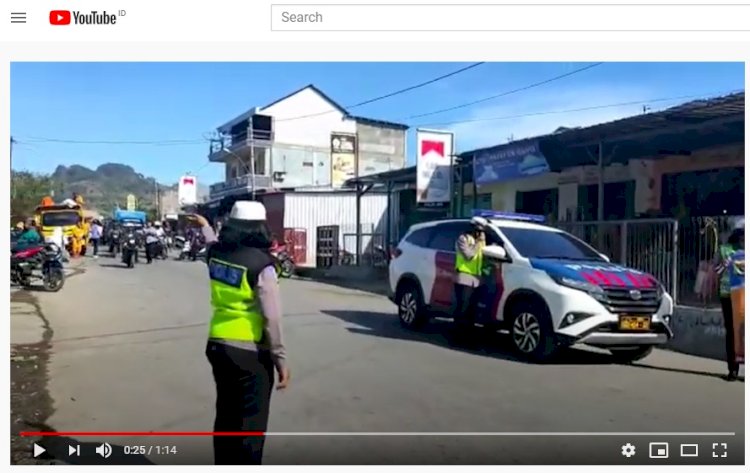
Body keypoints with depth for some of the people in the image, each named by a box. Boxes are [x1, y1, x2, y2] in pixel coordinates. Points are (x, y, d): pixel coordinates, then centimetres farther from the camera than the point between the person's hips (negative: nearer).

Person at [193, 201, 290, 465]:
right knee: (251, 424, 4)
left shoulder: (216, 255, 2)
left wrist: (205, 227, 50)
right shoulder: (261, 264, -18)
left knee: (225, 417, 20)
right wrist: (280, 358, -10)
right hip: (250, 352, -7)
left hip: (217, 346, 7)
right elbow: (271, 318, -19)